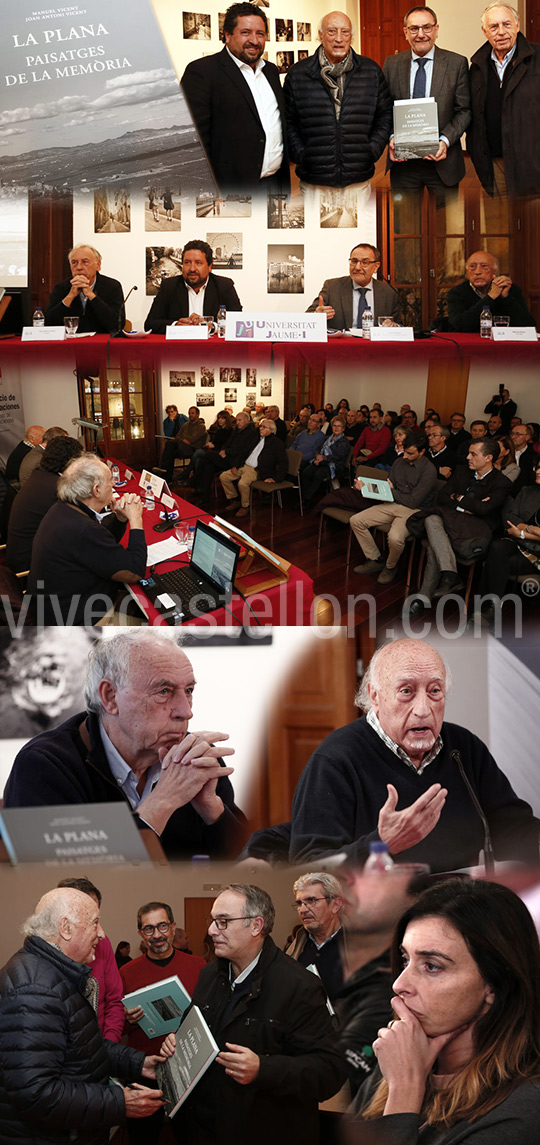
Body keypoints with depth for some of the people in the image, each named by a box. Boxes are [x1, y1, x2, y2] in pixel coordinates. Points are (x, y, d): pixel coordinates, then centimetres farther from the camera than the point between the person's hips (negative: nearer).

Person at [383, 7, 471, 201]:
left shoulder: (457, 64, 1)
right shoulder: (391, 64, 7)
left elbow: (464, 110, -1)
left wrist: (445, 140, -16)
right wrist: (391, 137, -10)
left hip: (441, 161, -1)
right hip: (403, 163, 2)